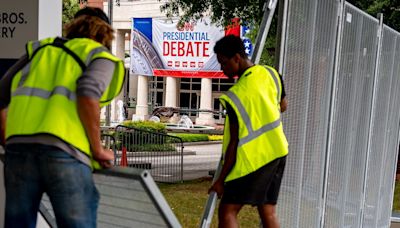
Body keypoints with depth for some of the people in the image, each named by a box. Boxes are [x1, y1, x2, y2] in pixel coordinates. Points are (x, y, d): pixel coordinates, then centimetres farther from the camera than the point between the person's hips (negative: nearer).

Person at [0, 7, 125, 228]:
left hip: (19, 147, 5)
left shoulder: (39, 48, 28)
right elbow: (88, 95, -8)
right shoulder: (101, 57, 14)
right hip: (64, 151, -4)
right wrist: (97, 150, -1)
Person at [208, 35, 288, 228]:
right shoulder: (270, 73, -2)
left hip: (253, 158, -7)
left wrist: (221, 180, -8)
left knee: (227, 211, 0)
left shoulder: (235, 96, -22)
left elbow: (235, 143, -17)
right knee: (268, 211, 13)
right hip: (277, 151, 8)